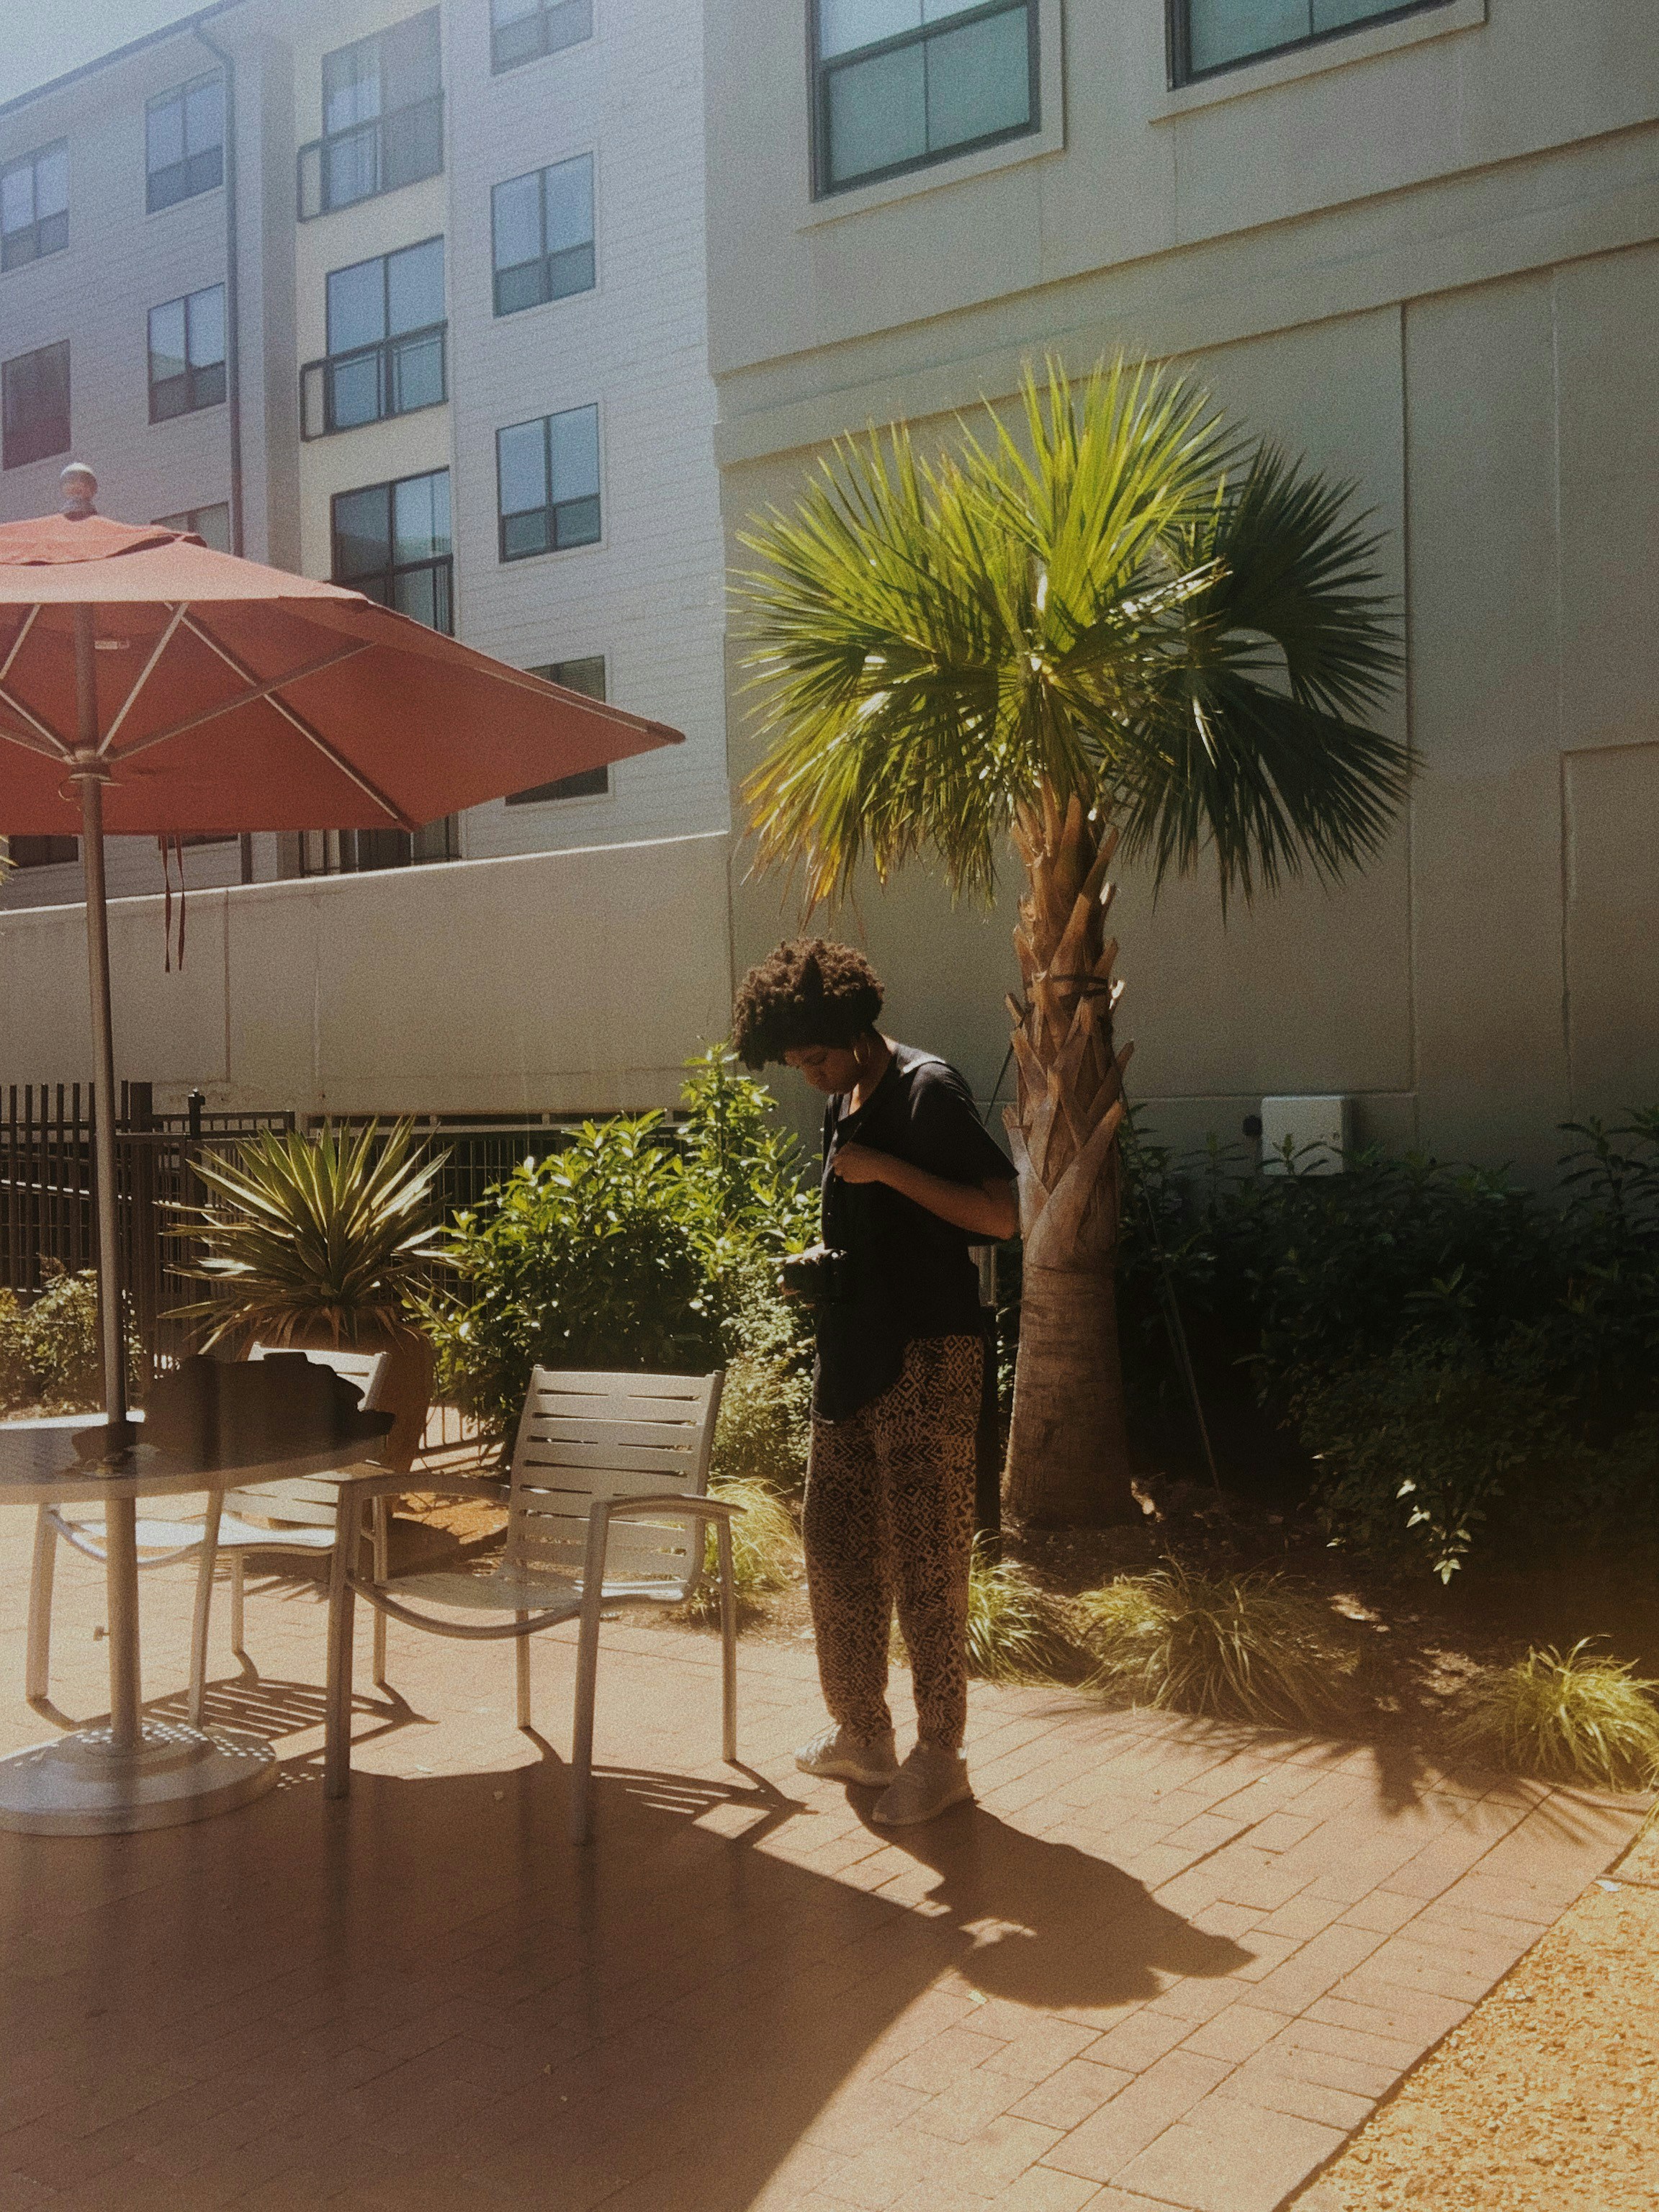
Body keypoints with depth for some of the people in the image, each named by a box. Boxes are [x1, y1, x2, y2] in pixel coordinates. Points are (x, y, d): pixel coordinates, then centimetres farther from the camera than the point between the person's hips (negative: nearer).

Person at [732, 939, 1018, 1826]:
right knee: (836, 1543, 13)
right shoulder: (844, 1106, 15)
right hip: (853, 1354, 9)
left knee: (926, 1559, -3)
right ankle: (860, 1734, 25)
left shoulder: (928, 1089, -11)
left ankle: (940, 1755, 8)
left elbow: (999, 1213, -19)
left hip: (928, 1357, -9)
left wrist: (886, 1169, -21)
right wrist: (819, 1270, 8)